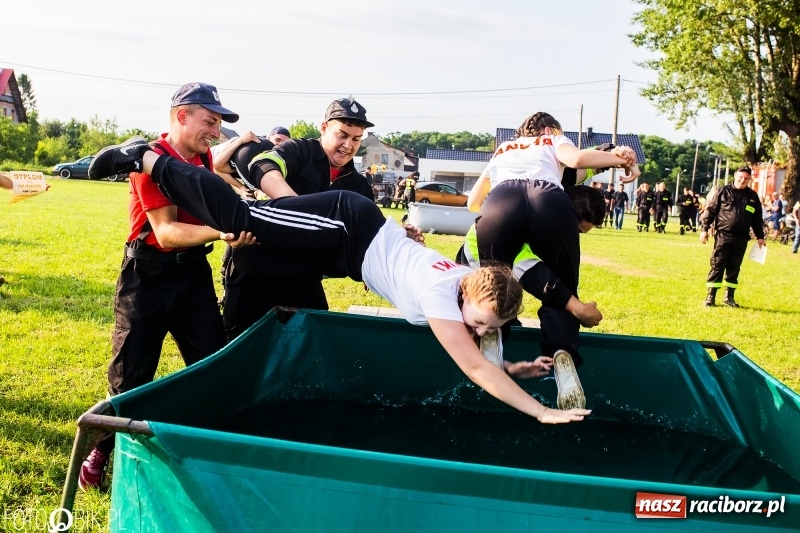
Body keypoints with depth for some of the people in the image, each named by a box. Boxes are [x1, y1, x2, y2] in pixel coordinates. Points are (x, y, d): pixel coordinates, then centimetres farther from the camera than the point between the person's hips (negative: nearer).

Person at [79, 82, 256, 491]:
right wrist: (220, 232, -37)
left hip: (193, 270, 6)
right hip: (149, 272, -6)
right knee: (132, 373, 1)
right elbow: (166, 232, -22)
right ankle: (100, 452, 21)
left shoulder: (202, 158, 6)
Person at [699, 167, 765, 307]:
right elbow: (710, 210, 0)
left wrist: (760, 236, 15)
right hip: (723, 236, -3)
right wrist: (704, 228, -6)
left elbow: (757, 218, 16)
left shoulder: (753, 196, 10)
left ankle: (729, 297, 17)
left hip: (741, 239, 3)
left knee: (734, 268, 8)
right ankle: (710, 296, 2)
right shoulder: (723, 191, 0)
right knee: (717, 266, -2)